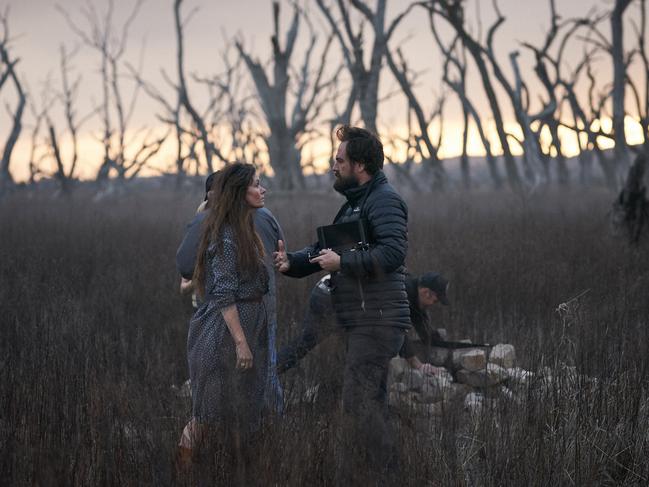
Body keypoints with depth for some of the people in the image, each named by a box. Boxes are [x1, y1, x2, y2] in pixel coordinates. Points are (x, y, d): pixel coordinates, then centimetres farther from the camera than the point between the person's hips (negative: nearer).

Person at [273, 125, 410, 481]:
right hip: (362, 322, 11)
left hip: (377, 320, -11)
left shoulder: (384, 200, -13)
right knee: (371, 402, 16)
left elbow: (393, 251, -27)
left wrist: (342, 262, -24)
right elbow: (324, 249, 20)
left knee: (357, 401, -15)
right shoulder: (354, 202, 20)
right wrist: (292, 262, 3)